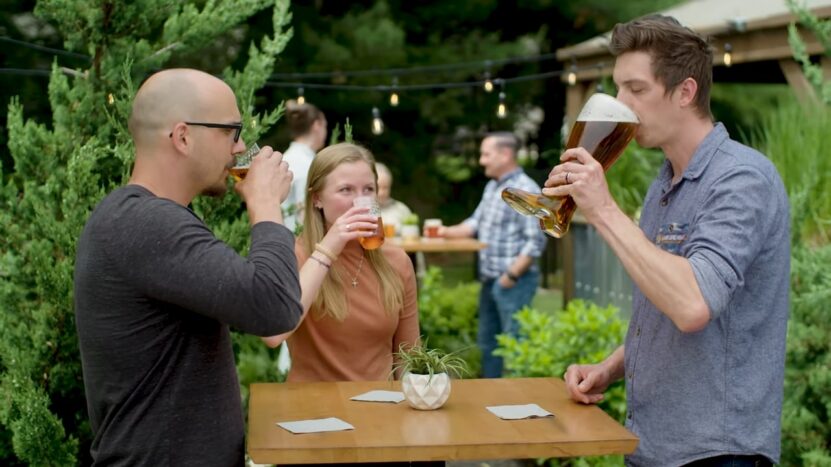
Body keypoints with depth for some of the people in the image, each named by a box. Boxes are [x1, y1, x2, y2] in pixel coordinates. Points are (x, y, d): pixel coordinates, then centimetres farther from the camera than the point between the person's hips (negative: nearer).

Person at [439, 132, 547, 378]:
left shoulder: (526, 190, -16)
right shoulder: (492, 187, 13)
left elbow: (535, 241, -20)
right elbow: (476, 222, 19)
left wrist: (512, 275, -21)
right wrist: (447, 232, 5)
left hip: (514, 280, -10)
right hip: (490, 279, 10)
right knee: (487, 340, 17)